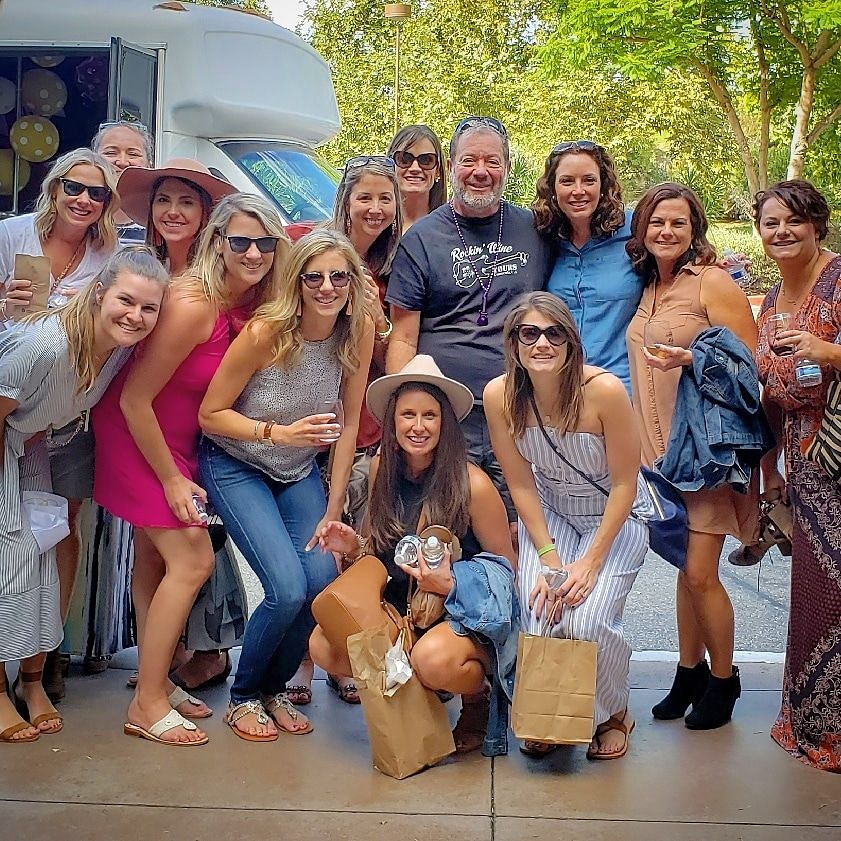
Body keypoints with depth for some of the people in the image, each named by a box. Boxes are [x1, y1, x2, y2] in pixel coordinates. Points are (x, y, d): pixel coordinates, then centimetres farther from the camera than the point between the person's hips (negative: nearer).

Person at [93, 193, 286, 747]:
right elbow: (134, 399, -23)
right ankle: (147, 705, 3)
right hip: (135, 435, -8)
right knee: (192, 560, -9)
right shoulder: (194, 305, -27)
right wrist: (172, 479, -17)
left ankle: (155, 681, 29)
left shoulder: (254, 306, -5)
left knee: (154, 559, 16)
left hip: (179, 439, 8)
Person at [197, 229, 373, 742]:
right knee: (289, 589, -19)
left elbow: (349, 424, -5)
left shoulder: (360, 331, -12)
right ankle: (243, 696, 10)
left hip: (300, 473, 4)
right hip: (235, 467, -4)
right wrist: (280, 433, -28)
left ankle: (275, 689, 14)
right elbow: (210, 415, -15)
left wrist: (333, 512, -6)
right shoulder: (265, 333, -24)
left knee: (324, 579, -14)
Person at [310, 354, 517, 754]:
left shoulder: (472, 484, -16)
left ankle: (477, 695, 1)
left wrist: (450, 584, -22)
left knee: (433, 659, -37)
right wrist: (353, 544, -8)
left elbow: (507, 568, -7)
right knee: (323, 645, -20)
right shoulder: (382, 469, -1)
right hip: (402, 610, 5)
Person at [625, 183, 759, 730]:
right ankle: (689, 674, 26)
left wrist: (691, 358, -24)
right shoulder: (647, 289, 13)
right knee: (687, 568, 14)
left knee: (700, 572, -5)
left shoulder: (712, 281, -7)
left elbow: (750, 361, -11)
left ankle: (724, 679, 16)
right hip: (663, 444, 6)